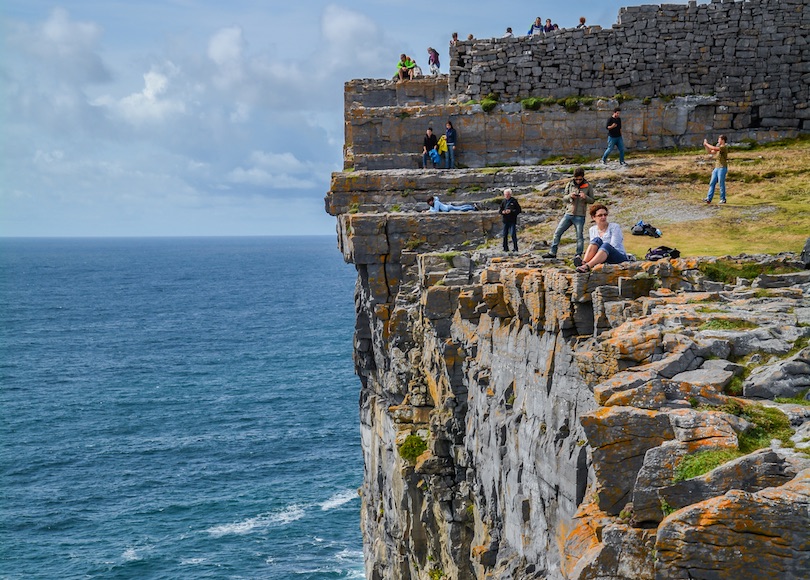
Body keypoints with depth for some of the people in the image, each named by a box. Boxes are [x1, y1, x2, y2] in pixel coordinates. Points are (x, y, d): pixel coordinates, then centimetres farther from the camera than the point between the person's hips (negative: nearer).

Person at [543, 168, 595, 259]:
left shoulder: (587, 186, 0)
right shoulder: (569, 185, 5)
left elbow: (592, 200, 4)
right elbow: (564, 198, 9)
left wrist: (585, 197, -17)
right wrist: (570, 196, -13)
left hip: (580, 216, -3)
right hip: (568, 214, 3)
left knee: (580, 236, 1)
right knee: (557, 233, 2)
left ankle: (579, 255, 9)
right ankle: (553, 252, 10)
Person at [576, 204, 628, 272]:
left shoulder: (615, 227, -2)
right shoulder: (592, 230, 12)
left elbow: (613, 247, -12)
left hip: (620, 258, -3)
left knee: (606, 245, -35)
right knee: (597, 240, -23)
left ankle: (587, 266, -59)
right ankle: (583, 263, -48)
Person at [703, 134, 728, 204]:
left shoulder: (724, 147, -10)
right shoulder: (718, 147, 18)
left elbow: (714, 148, -22)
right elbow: (711, 152, 24)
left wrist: (707, 144, -10)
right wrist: (705, 146, 11)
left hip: (722, 168, -9)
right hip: (716, 168, 9)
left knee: (721, 184, -4)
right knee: (712, 183, 2)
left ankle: (723, 199, 3)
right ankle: (709, 198, -1)